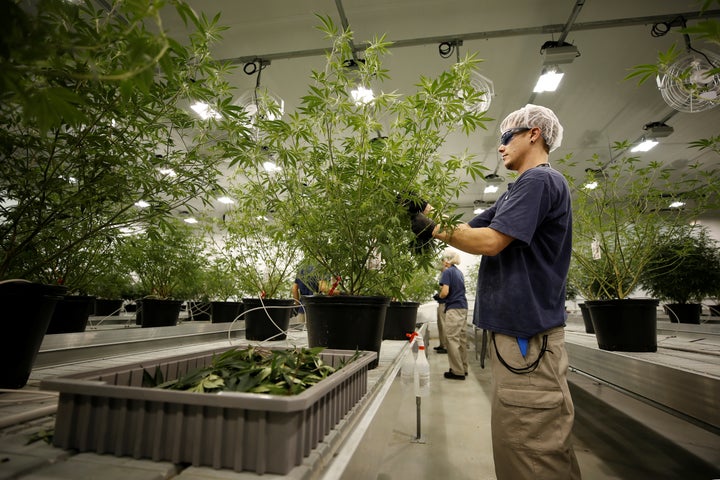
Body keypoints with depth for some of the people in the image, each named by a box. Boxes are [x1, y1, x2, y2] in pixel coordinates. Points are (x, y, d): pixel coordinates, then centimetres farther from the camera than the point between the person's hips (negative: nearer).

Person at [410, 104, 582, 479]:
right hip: (513, 327, 10)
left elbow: (490, 241, -21)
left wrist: (433, 228, -9)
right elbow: (469, 230, 18)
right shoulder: (519, 190, 20)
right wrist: (427, 212, 7)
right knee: (513, 442, 19)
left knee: (533, 448, 1)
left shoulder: (540, 180, -11)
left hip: (528, 334, -10)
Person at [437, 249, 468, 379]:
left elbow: (445, 292, -16)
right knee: (461, 338, 13)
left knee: (452, 339, -4)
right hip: (463, 307, 9)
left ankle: (457, 372, -2)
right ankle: (463, 368, 21)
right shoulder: (459, 272, 15)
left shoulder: (447, 272, -9)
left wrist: (440, 296, 4)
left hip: (453, 308, -8)